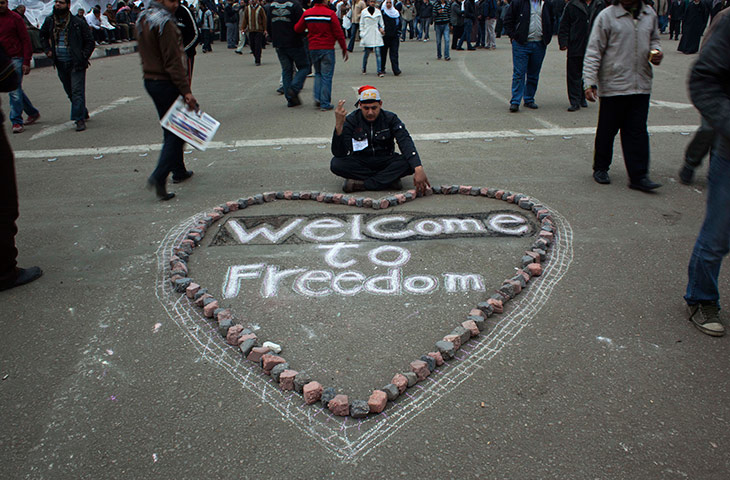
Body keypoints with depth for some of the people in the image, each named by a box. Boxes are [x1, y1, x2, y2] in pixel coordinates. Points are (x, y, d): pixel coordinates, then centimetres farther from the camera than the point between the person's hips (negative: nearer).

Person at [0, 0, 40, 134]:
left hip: (16, 59, -6)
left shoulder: (15, 18, -4)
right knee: (15, 90, 12)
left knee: (14, 90, -9)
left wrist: (27, 62, -11)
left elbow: (26, 40, -6)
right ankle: (33, 113, 27)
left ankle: (17, 122, -4)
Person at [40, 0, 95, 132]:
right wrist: (47, 50, 9)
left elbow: (90, 42, -2)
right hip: (60, 63, 5)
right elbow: (43, 35, 24)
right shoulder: (49, 21, 5)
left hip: (76, 63, -5)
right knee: (69, 91, 13)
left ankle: (80, 119, -9)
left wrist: (83, 57, -11)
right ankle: (83, 113, 30)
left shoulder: (78, 23, -8)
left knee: (77, 91, -10)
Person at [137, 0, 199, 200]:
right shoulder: (164, 22, -17)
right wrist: (186, 90, -21)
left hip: (149, 80, 10)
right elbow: (173, 61, -21)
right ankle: (159, 176, -13)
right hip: (166, 83, -9)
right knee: (176, 130, -4)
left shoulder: (142, 19, 13)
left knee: (171, 129, 20)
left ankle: (179, 171, 31)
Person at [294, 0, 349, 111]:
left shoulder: (306, 13, 2)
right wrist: (344, 49, 2)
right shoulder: (330, 13, -9)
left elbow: (297, 29, 9)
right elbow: (338, 33, -7)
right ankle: (325, 104, 1)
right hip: (327, 49, -4)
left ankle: (317, 97, 7)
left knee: (318, 73, 21)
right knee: (327, 76, 2)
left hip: (313, 49, 4)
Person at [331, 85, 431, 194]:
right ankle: (390, 179, -25)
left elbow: (406, 142, -23)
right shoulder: (351, 120, -12)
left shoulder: (390, 118, -10)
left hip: (385, 162, 0)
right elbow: (339, 153, -22)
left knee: (409, 163, -29)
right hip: (360, 162, 0)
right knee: (336, 163, -31)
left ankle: (361, 183, -27)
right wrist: (338, 126, -39)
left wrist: (418, 169, -40)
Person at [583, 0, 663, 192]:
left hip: (641, 86, 4)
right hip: (613, 85, -3)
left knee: (638, 131, 2)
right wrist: (591, 82, -12)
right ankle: (600, 168, 26)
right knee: (607, 130, 7)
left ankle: (638, 176, 3)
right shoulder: (607, 16, -4)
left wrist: (656, 52, 3)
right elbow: (593, 52, -6)